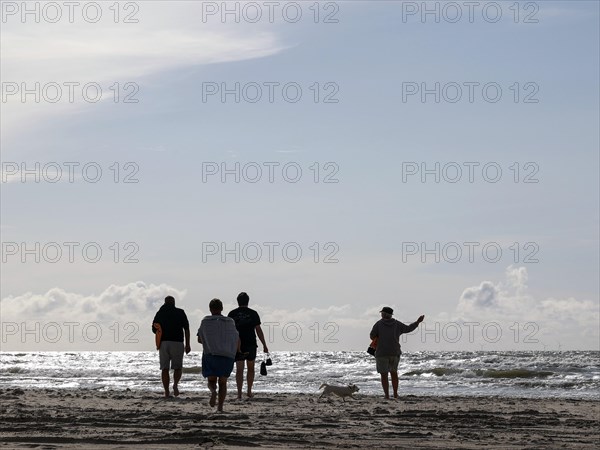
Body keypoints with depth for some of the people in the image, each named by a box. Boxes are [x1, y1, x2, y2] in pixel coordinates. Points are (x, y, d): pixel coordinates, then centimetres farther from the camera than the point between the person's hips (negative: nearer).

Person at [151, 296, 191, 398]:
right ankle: (175, 384, -19)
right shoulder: (180, 312, 6)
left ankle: (167, 392, -2)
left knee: (165, 369, 5)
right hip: (177, 343, -1)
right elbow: (186, 329, -1)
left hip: (163, 343, 1)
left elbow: (154, 329, 8)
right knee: (177, 368, 8)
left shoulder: (159, 313, 10)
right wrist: (187, 344, 0)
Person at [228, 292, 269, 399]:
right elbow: (258, 330, -2)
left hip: (237, 346, 0)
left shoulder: (232, 314, 2)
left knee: (239, 370, 1)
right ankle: (249, 392, 17)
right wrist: (264, 345, 3)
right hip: (251, 345, 0)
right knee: (250, 368, 15)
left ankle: (239, 393, -7)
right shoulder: (253, 313, -1)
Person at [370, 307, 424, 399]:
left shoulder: (378, 324, -4)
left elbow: (372, 336, -5)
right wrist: (418, 322, 25)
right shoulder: (397, 324, 4)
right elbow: (408, 329, 12)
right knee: (394, 372, 21)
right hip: (395, 353, 3)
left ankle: (387, 396, -5)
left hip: (382, 353, -3)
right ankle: (395, 394, 19)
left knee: (384, 375, 3)